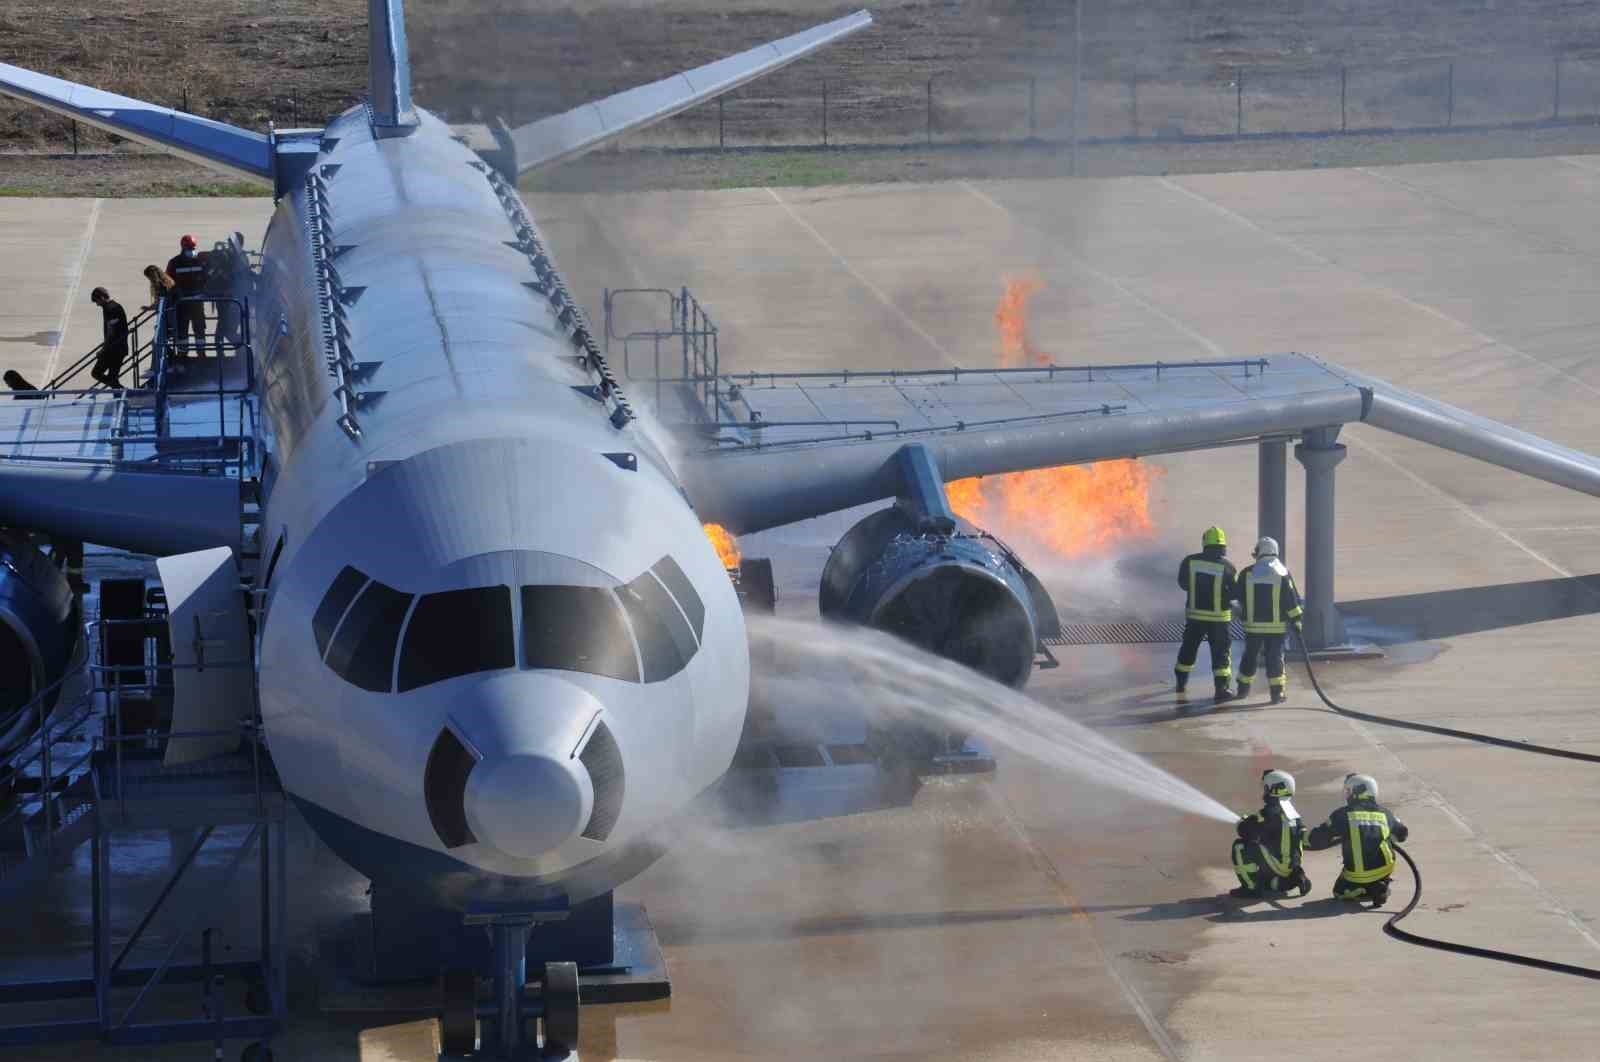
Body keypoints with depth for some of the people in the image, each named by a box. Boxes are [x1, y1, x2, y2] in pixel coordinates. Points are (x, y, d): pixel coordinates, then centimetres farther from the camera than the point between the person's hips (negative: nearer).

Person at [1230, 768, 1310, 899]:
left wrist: (1243, 821, 10)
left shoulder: (1270, 812, -18)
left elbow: (1244, 830, -17)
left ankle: (1251, 888, -5)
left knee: (1240, 846, -7)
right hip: (1292, 867, 8)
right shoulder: (1293, 812, 9)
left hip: (1277, 866, -8)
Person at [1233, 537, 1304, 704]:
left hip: (1253, 624, 1)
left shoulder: (1247, 574, -2)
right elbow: (1291, 600, -7)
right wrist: (1296, 619, 1)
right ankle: (1277, 692, 0)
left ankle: (1243, 688, 24)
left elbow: (1240, 598, 9)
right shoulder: (1283, 574, -5)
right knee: (1274, 657, 4)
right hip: (1277, 626, -1)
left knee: (1250, 656, 15)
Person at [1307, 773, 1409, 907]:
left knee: (1340, 892, 28)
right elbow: (1403, 833, 25)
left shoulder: (1343, 814, -4)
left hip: (1356, 877, -1)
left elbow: (1316, 840, -1)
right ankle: (1381, 889, 9)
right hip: (1383, 873, 1)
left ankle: (1357, 892, -5)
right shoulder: (1384, 813, 6)